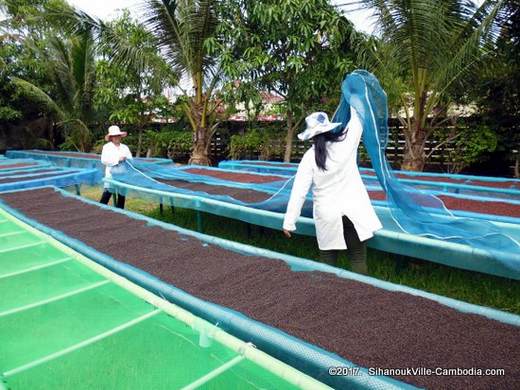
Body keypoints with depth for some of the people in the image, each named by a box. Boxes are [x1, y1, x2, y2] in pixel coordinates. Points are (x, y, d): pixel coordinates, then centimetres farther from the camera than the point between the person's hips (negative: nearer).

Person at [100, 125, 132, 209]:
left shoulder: (125, 147, 14)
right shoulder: (107, 147, 2)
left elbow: (131, 159, 12)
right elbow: (104, 160, -11)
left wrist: (126, 159, -9)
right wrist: (118, 159, -17)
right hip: (111, 174, -4)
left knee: (122, 195, 9)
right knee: (107, 194, -8)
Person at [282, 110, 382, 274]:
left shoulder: (309, 157, -7)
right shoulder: (346, 144, -5)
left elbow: (298, 192, -10)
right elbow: (356, 123, 16)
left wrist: (289, 222, -5)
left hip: (327, 215, -1)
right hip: (354, 210, 1)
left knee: (328, 260, 11)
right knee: (358, 259, 7)